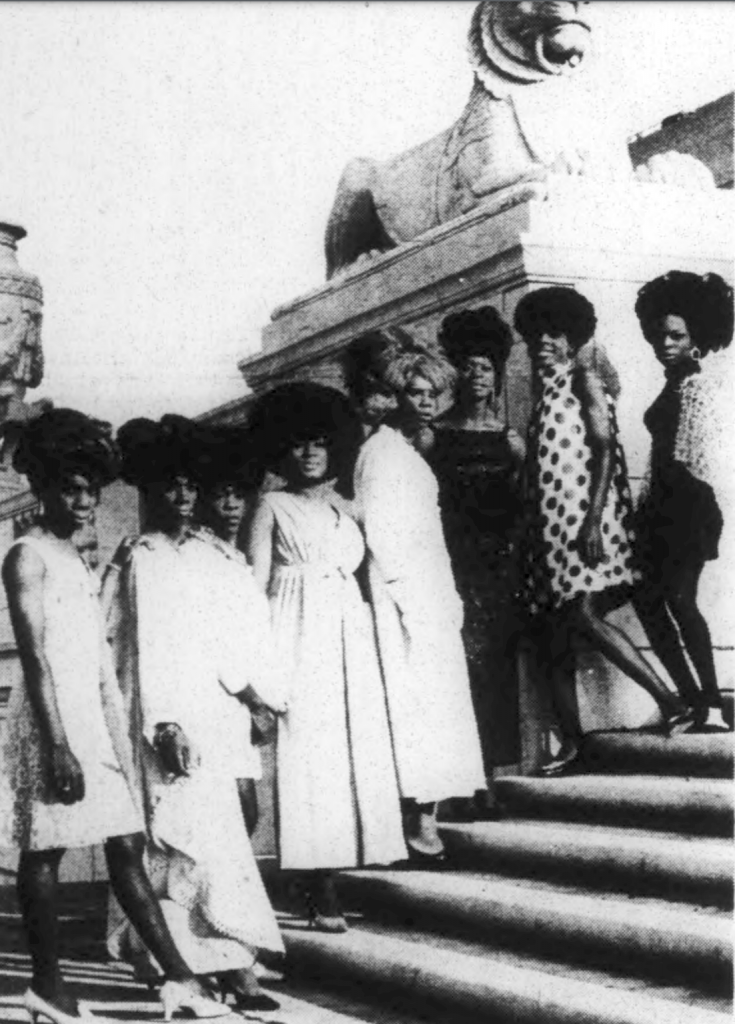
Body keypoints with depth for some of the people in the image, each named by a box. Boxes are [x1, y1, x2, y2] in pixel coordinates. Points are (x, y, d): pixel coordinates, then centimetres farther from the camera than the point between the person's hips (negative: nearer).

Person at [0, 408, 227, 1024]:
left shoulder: (81, 562, 19)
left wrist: (119, 736, 16)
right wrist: (58, 745, -19)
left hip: (93, 718, 8)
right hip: (51, 717, -8)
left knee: (127, 845, 6)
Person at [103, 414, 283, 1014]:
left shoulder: (206, 553, 12)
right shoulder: (138, 560, -7)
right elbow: (143, 646, -12)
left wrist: (246, 688, 10)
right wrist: (164, 726, -17)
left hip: (213, 707, 7)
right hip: (169, 717, -7)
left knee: (182, 839, 10)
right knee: (207, 836, -9)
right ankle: (236, 967, -7)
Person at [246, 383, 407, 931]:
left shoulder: (344, 509, 19)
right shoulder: (274, 507, 6)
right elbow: (255, 582, -1)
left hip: (349, 639, 5)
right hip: (299, 637, -5)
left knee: (353, 750, -1)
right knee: (306, 750, -10)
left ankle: (329, 882, 4)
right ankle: (319, 890, -10)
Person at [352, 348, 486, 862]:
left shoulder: (413, 453, 20)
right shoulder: (382, 451, -8)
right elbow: (379, 531, -14)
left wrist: (450, 598, 15)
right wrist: (409, 600, -17)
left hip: (432, 599, 9)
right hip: (405, 601, -9)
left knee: (438, 707, 5)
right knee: (416, 704, -11)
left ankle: (425, 815, 6)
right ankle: (419, 822, -11)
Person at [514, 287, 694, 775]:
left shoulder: (585, 378, -2)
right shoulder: (543, 388, 20)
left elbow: (605, 448, -12)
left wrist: (593, 521, -21)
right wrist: (525, 527, 17)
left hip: (583, 518, -8)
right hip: (548, 523, 8)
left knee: (585, 615, -22)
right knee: (555, 638, 6)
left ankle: (670, 701, -15)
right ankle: (571, 743, 12)